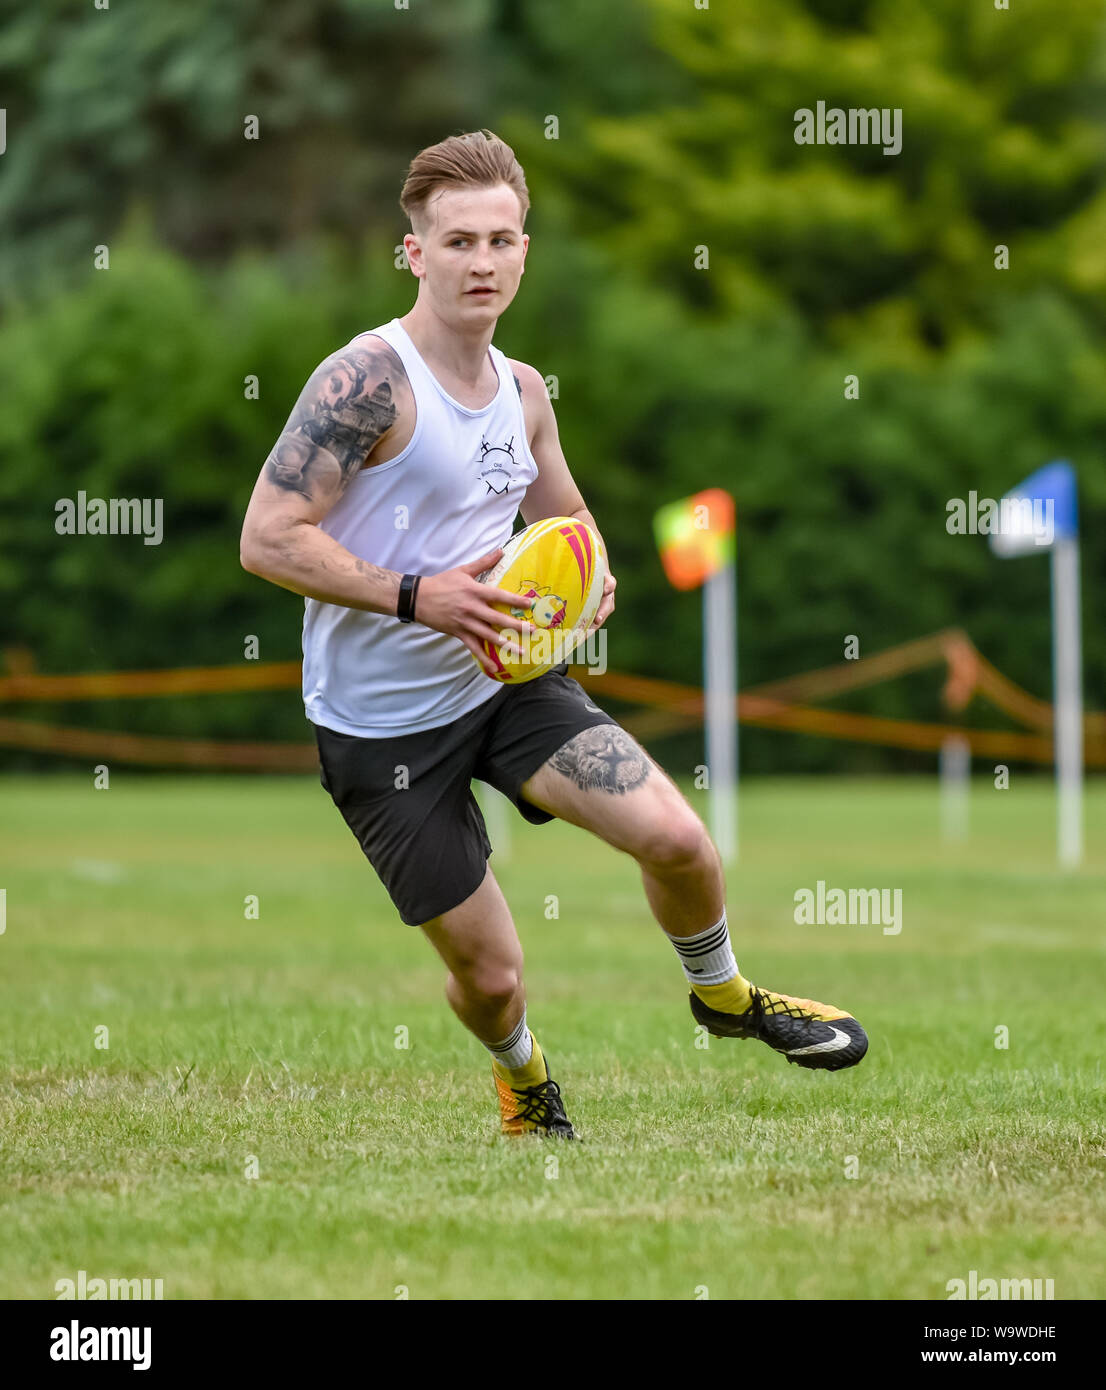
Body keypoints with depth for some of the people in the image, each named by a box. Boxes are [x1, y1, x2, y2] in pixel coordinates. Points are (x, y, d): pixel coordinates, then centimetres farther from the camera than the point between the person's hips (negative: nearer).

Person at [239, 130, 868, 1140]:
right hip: (383, 722, -5)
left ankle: (724, 997, 20)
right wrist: (416, 595, -28)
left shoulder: (523, 392, 5)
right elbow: (267, 537, -23)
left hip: (506, 678, 5)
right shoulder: (369, 379, -18)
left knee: (677, 839, -12)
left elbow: (564, 515, 23)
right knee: (489, 972, 0)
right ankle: (524, 1077, 38)